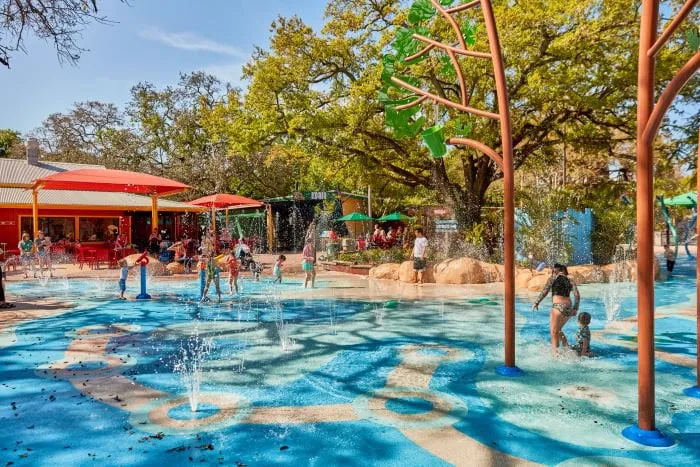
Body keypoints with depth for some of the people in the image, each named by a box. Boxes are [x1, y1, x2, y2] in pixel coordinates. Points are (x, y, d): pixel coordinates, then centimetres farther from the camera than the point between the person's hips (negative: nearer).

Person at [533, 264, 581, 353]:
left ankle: (555, 351, -1)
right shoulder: (570, 280, 16)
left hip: (558, 306, -6)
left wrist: (536, 303, 4)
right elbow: (577, 295, 6)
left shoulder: (553, 278, 4)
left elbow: (544, 292, -1)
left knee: (554, 332, 3)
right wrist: (575, 308, 9)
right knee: (558, 330, 24)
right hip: (569, 308, 6)